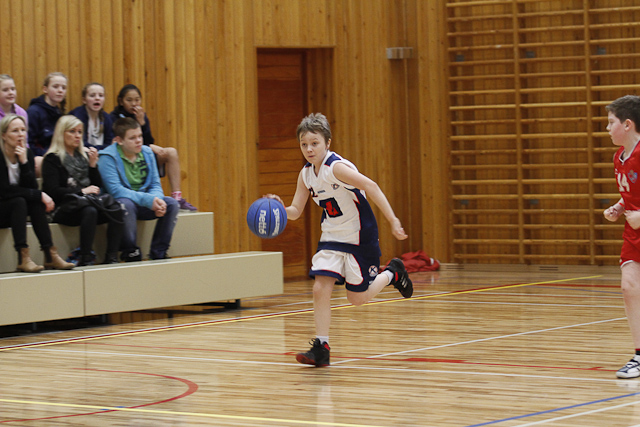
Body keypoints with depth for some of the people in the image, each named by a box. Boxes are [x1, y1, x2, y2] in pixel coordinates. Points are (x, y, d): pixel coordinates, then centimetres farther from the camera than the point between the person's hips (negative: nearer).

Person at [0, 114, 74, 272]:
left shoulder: (27, 153, 1)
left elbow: (32, 188, -9)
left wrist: (24, 162, -22)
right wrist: (39, 195, -23)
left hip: (14, 211, 5)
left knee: (36, 202, -23)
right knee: (19, 201, -31)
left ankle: (50, 254, -26)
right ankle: (23, 258, -39)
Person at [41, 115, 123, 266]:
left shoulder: (84, 155, 20)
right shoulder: (52, 159, 2)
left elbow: (97, 186, 18)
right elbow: (53, 191, -9)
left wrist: (93, 164, 3)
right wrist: (81, 191, -14)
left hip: (87, 202, 6)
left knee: (117, 210, -23)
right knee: (89, 211, -38)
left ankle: (111, 257, -26)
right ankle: (86, 259, -35)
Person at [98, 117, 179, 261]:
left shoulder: (147, 153, 5)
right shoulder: (108, 157, -14)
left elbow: (155, 185, 7)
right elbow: (115, 190, -23)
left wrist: (156, 200, -19)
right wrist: (148, 200, -28)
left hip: (143, 206, 6)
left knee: (172, 203, -15)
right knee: (126, 204, -38)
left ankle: (158, 253, -9)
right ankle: (131, 253, -25)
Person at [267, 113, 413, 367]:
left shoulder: (336, 167, -23)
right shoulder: (306, 175, 1)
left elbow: (370, 186, -32)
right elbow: (295, 211, 4)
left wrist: (392, 221, -39)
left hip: (360, 238, -6)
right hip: (332, 238, 6)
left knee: (357, 298, 2)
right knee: (320, 289, -9)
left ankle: (392, 273, 28)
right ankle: (321, 348, -3)